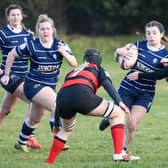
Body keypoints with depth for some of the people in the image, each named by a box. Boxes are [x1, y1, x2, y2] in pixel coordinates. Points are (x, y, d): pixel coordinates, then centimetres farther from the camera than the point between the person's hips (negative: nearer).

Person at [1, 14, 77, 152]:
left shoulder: (60, 45, -5)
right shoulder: (32, 46, -14)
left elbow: (74, 63, -10)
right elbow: (12, 55, -1)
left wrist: (64, 53, -28)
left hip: (50, 87, 5)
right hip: (33, 85, -5)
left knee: (35, 118, 20)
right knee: (56, 105, -27)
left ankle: (21, 143, 41)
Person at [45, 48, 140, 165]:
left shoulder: (71, 73, 40)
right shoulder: (97, 69, 29)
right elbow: (107, 84, 6)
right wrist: (119, 102, -3)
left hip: (62, 95, 5)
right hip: (81, 94, -5)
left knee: (66, 130, 36)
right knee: (118, 114, 13)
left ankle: (49, 162, 32)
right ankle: (119, 153, 3)